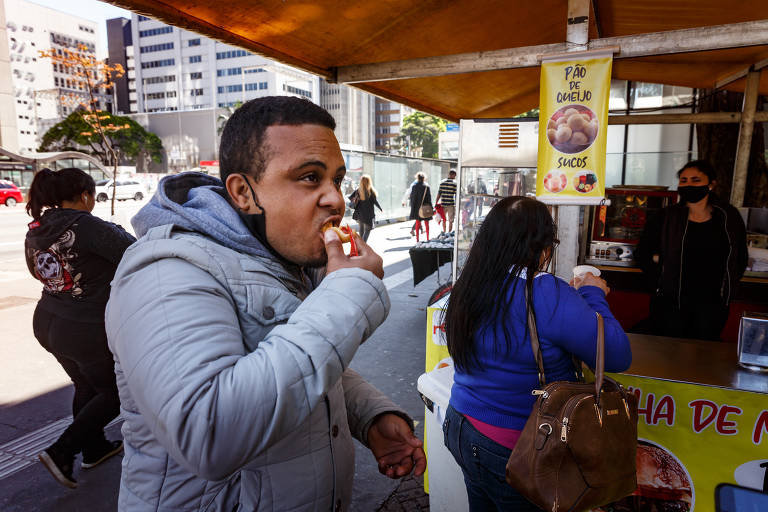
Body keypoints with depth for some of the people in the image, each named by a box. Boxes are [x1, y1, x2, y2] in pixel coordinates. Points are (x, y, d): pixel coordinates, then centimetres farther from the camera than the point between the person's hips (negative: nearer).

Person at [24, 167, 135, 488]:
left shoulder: (35, 232, 2)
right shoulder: (87, 227, -23)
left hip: (47, 324, 8)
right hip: (87, 330, -8)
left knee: (86, 387, 26)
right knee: (114, 393, 14)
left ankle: (94, 449, 40)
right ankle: (61, 452, 8)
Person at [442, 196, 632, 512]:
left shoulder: (470, 285, -2)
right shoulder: (544, 293, -25)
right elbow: (618, 356, -17)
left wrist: (573, 299, 12)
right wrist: (593, 296, -3)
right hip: (511, 450, -6)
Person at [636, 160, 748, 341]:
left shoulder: (729, 217, 2)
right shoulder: (666, 218, -3)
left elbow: (740, 259, 12)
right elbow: (642, 253, 2)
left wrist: (728, 288, 6)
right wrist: (660, 283, -4)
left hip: (713, 305, 2)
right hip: (671, 302, -2)